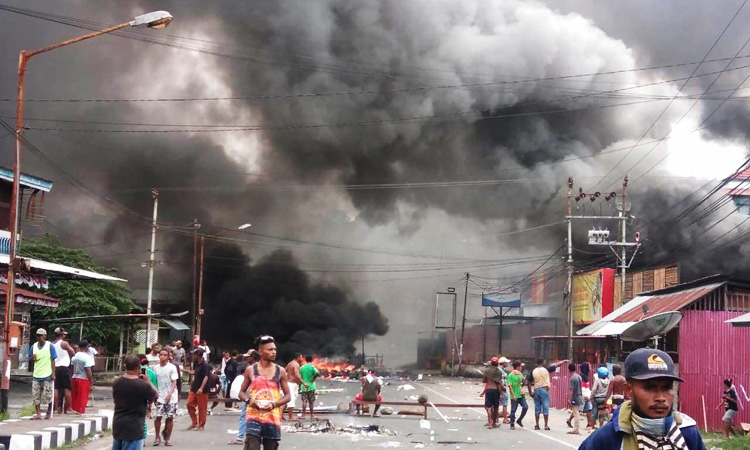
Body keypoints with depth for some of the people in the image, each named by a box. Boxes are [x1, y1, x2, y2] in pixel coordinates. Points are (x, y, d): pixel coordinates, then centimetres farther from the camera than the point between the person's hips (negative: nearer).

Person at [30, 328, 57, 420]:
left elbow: (53, 360, -3)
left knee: (47, 395, -1)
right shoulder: (34, 346, 9)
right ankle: (38, 414, 6)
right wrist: (33, 358, -7)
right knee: (36, 396, 1)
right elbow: (30, 358, 19)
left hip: (47, 375, -4)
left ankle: (48, 412, 16)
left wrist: (53, 374, -9)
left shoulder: (50, 346, -3)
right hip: (36, 375, 4)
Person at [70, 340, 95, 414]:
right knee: (82, 399, -1)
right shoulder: (87, 357, -14)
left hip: (74, 378, 6)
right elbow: (88, 371, -17)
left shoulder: (75, 356, 7)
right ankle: (80, 413, -1)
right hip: (84, 380, -6)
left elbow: (72, 369, 11)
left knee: (74, 399, 13)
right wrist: (91, 383, -13)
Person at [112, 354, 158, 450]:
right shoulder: (143, 385, -19)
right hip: (134, 428, -6)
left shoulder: (117, 383, 0)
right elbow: (155, 396, -1)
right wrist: (148, 381, 10)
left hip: (117, 426, 6)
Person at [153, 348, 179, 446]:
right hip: (160, 397, 2)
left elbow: (174, 382, -10)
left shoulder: (172, 367, -7)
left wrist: (169, 394, -21)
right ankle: (157, 437, 9)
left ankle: (168, 438, 13)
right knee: (158, 416, -6)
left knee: (169, 417, 2)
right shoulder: (156, 368, 5)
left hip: (171, 397, -2)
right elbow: (155, 382, 12)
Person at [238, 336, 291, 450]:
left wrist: (274, 404, -12)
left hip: (273, 419, 2)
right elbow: (242, 392, 11)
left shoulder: (280, 371, 4)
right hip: (254, 417, -2)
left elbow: (288, 396, 6)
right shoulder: (251, 370, 2)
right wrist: (249, 400, -12)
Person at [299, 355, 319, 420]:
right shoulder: (312, 367, -6)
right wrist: (313, 379, -8)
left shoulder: (302, 368, 4)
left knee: (304, 401, 0)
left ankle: (303, 414, -8)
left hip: (304, 387, 2)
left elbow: (299, 378, 5)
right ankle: (312, 415, 10)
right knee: (311, 401, 6)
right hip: (311, 387, -2)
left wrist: (299, 387, 11)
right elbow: (317, 373, -24)